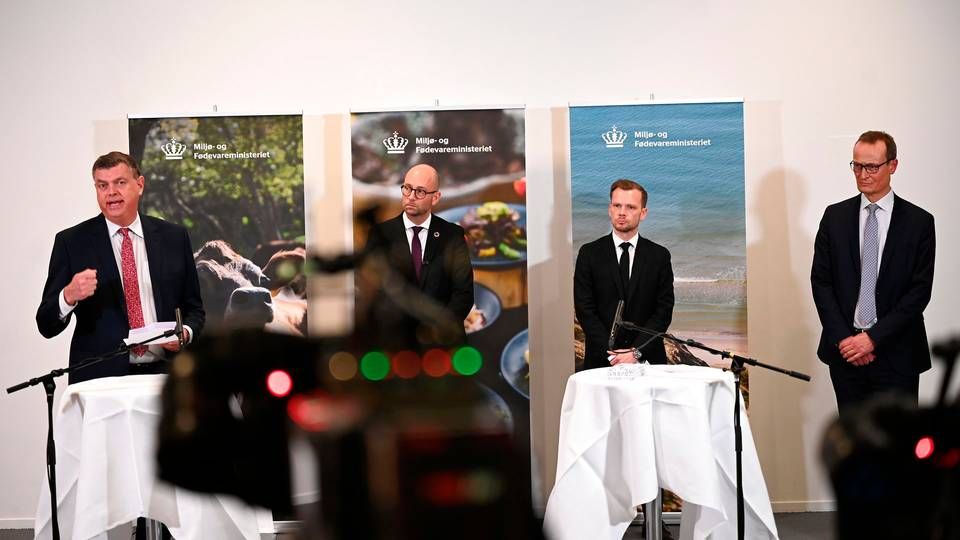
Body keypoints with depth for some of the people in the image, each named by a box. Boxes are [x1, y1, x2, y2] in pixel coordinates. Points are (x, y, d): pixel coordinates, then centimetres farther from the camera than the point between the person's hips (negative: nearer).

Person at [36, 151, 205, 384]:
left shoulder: (174, 237, 6)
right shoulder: (71, 241, 1)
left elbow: (193, 308, 13)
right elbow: (47, 325, -1)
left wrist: (185, 332, -8)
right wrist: (69, 296, -21)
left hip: (163, 373, 1)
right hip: (100, 378, -1)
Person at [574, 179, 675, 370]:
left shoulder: (659, 256, 4)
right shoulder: (589, 254, 2)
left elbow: (664, 311, -1)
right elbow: (584, 310, -3)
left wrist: (636, 351, -12)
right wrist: (610, 353, -12)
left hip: (647, 359, 1)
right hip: (601, 360, 0)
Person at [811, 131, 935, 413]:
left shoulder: (919, 221, -1)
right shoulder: (835, 216, 6)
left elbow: (920, 290, -6)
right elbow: (820, 280, 4)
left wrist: (874, 337, -12)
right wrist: (843, 338, -7)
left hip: (896, 353, -2)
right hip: (845, 348, 2)